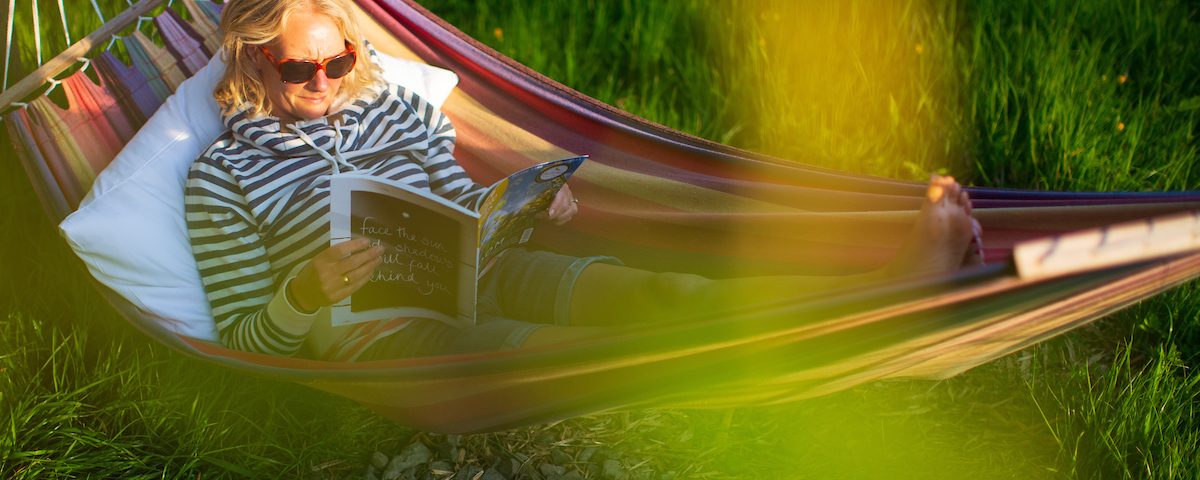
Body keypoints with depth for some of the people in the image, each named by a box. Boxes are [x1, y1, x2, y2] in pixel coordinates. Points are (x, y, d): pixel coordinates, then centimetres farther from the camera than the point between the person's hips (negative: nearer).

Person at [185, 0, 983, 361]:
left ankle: (897, 282, -42)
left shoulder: (397, 110, 19)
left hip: (476, 276, 5)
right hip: (367, 329, -5)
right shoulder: (223, 176, 5)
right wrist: (309, 293, -20)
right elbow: (242, 337, 1)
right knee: (566, 349, -33)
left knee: (654, 294, -22)